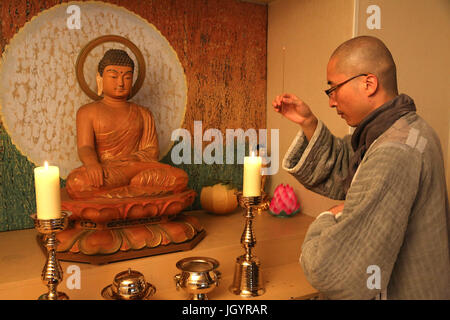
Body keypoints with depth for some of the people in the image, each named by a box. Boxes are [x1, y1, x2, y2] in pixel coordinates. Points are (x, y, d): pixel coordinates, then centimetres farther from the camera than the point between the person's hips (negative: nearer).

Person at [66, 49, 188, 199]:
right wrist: (92, 164, -25)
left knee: (180, 178, -26)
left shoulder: (143, 114, 20)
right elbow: (85, 147, -1)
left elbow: (152, 150, 9)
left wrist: (129, 159, -13)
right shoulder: (87, 112, 15)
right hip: (102, 172, -2)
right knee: (75, 183, -38)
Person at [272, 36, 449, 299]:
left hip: (402, 292, -8)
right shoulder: (403, 127, 2)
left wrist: (329, 219, -13)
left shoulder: (395, 155, -29)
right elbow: (337, 173, 10)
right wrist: (308, 123, -1)